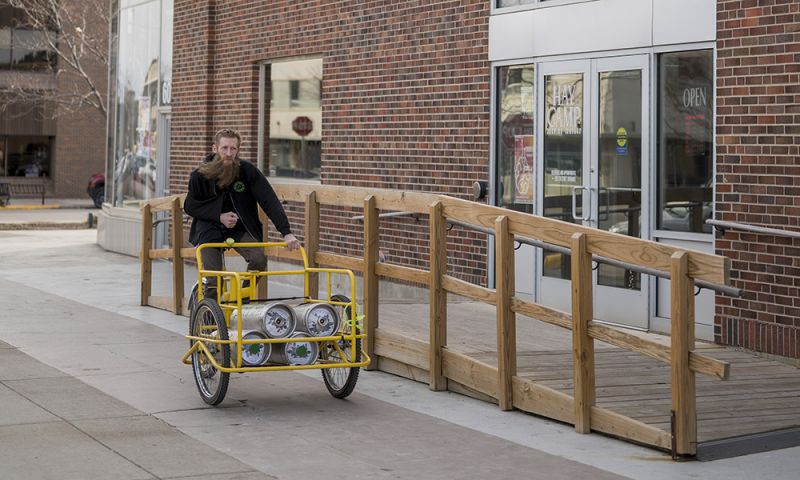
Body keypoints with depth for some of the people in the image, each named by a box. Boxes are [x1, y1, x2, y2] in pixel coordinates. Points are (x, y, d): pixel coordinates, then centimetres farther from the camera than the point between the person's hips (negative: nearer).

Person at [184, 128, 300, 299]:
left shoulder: (247, 171, -13)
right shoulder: (200, 176, -11)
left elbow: (269, 201, -17)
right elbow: (190, 206, 1)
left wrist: (286, 232, -28)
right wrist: (219, 216, -15)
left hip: (240, 229, 1)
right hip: (209, 230, -1)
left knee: (259, 260, -23)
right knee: (213, 280, -16)